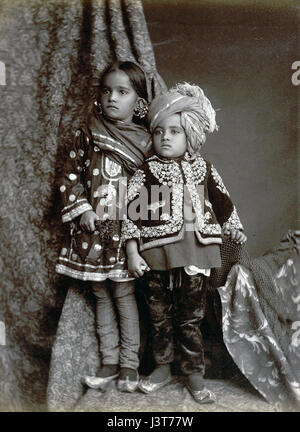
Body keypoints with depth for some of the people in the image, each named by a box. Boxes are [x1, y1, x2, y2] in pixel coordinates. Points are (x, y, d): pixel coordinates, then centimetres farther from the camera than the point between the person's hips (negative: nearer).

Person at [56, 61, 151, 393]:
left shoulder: (144, 141, 0)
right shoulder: (88, 132, 2)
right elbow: (71, 175, 5)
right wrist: (81, 209, -5)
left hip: (125, 231, -2)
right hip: (91, 230, 2)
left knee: (124, 294, 4)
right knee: (101, 296, 11)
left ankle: (129, 365, 18)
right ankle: (109, 362, 24)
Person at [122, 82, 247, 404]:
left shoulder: (203, 169, 6)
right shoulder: (144, 173, 0)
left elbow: (222, 203, 18)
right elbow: (133, 213, -3)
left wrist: (237, 232, 23)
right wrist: (132, 253, -8)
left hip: (193, 256, 1)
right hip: (156, 258, 0)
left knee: (190, 318, 10)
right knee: (159, 316, 13)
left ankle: (194, 375, 26)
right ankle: (162, 367, 32)